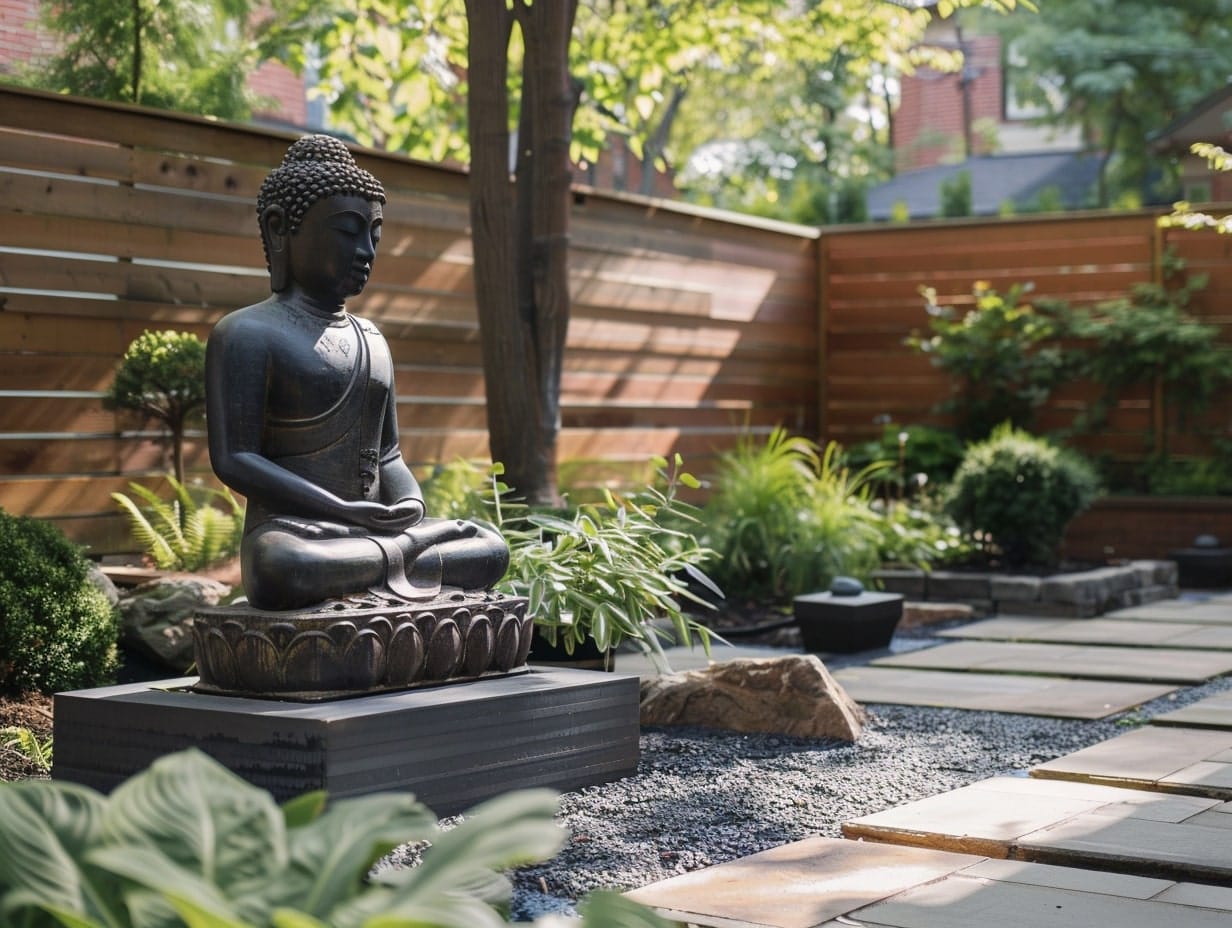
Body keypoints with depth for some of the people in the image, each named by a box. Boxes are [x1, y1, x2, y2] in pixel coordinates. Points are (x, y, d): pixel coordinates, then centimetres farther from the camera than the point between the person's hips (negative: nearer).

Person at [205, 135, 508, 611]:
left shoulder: (372, 340, 19)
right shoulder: (247, 334, -5)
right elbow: (234, 460, -14)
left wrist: (410, 503, -4)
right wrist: (349, 513, -19)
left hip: (372, 531, 7)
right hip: (290, 533, -7)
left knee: (491, 548, -3)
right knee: (278, 571, -39)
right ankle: (403, 552, -19)